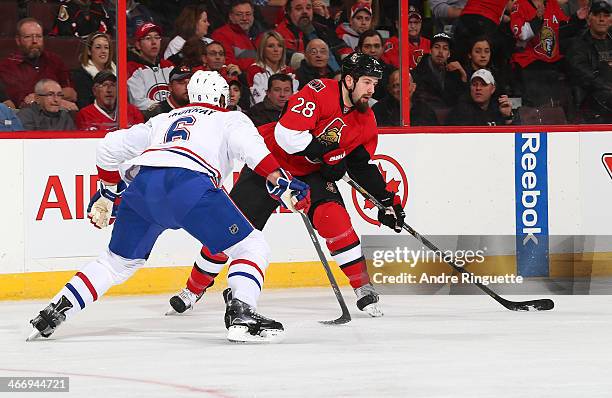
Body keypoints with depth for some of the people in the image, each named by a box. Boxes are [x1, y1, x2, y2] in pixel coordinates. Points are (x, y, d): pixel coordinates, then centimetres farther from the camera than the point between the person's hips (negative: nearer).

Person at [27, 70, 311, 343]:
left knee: (118, 261, 24)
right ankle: (241, 314, -14)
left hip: (142, 185, 5)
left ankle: (54, 312, 16)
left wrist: (108, 192, 45)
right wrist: (282, 185, -4)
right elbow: (250, 147, 2)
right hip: (189, 184, -5)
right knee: (253, 249, 6)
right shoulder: (231, 119, 25)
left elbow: (111, 146, 34)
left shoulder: (163, 120, 38)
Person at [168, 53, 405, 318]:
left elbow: (362, 166, 7)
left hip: (312, 172, 4)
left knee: (333, 216, -23)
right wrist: (327, 153, -29)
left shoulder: (366, 121, -4)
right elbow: (287, 134, -33)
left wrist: (387, 199, -2)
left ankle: (364, 289, -13)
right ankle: (194, 289, 14)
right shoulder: (321, 92, -25)